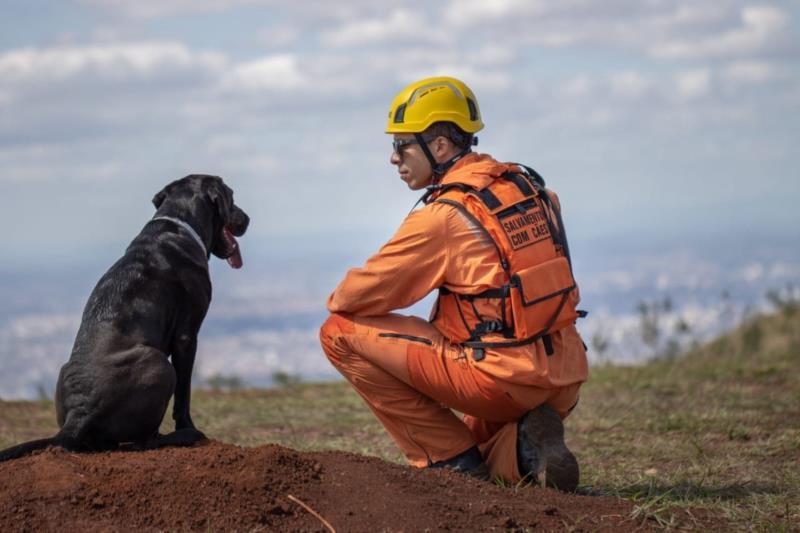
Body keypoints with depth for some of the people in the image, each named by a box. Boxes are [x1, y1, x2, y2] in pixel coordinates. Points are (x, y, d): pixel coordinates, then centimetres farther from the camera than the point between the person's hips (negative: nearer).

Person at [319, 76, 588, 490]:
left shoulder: (444, 215, -13)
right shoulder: (529, 186, 10)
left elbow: (362, 294, -7)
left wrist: (337, 301, 15)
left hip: (503, 379, -8)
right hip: (563, 383, 8)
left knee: (340, 332, -1)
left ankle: (451, 458, -2)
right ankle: (520, 447, 2)